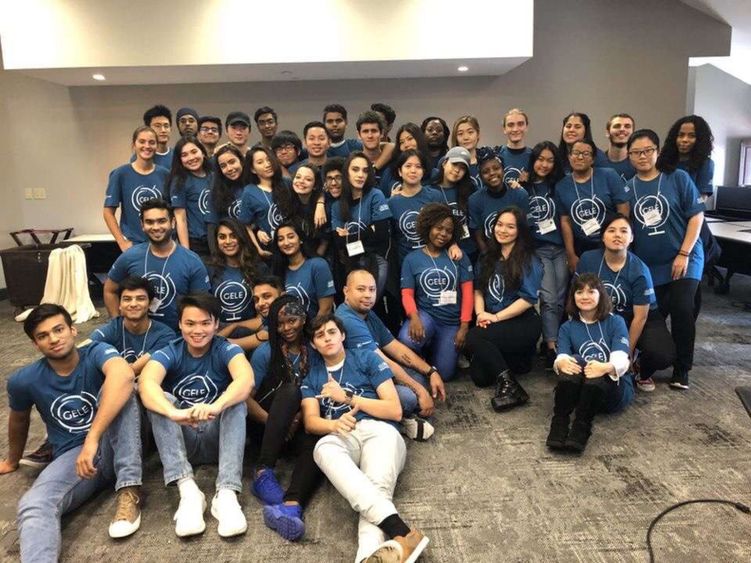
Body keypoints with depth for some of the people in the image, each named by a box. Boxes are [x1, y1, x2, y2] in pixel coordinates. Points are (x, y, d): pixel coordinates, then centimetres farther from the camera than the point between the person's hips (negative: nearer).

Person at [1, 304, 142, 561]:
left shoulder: (96, 352, -11)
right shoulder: (24, 380, -1)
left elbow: (123, 375, -36)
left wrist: (92, 438, -43)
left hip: (114, 445, -2)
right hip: (71, 455, 2)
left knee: (118, 389, -30)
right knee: (32, 507, -29)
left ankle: (128, 492, -30)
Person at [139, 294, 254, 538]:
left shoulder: (227, 350, -9)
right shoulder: (168, 353, -7)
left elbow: (246, 379, -32)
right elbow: (146, 383, -29)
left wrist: (216, 406, -52)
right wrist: (173, 412, -50)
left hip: (218, 438, -1)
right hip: (180, 440, 1)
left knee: (237, 400, -28)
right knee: (158, 399, -25)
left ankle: (226, 493, -39)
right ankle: (188, 490, -37)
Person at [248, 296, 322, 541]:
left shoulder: (315, 353, 6)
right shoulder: (266, 352, -1)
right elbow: (246, 396, -7)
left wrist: (299, 417, -16)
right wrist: (273, 420, -21)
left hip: (298, 425, 2)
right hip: (265, 422, -2)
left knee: (317, 444, -33)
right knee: (290, 390, -32)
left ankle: (290, 506, -59)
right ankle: (263, 473, -40)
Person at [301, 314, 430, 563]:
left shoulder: (367, 360, 13)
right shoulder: (312, 377, 22)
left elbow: (395, 410, 4)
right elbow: (310, 422, 7)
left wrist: (347, 397, -2)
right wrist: (334, 424, -17)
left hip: (378, 430, 0)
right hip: (342, 437, 1)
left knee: (378, 488, -33)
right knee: (324, 447, -37)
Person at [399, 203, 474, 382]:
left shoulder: (459, 257, 3)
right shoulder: (412, 259, 2)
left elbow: (467, 292, 0)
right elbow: (407, 294, -5)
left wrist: (464, 326, -7)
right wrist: (414, 317, -25)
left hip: (452, 322, 1)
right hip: (425, 314, -1)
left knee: (444, 374, -5)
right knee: (407, 340, -34)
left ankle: (436, 348, 29)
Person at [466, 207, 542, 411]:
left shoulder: (529, 261, -7)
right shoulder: (487, 258, 11)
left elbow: (528, 299, -15)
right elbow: (478, 289, 8)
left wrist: (496, 317, -18)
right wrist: (480, 313, -11)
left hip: (522, 324, -5)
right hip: (493, 324, 5)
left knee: (474, 337, -29)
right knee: (479, 376, -12)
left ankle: (509, 386, -17)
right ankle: (507, 363, 17)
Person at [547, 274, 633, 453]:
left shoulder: (616, 322, 1)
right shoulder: (567, 328, 9)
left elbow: (621, 361, -15)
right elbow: (561, 357, -10)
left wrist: (606, 368, -39)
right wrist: (561, 363, -36)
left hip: (615, 389, -1)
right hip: (580, 389, 2)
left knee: (598, 370, -35)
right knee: (572, 362, -30)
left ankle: (582, 428, -42)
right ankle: (559, 424, -37)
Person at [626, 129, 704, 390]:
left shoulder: (678, 178, -4)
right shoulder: (627, 187, 2)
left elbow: (697, 216, -5)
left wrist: (683, 254, -12)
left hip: (683, 259, -2)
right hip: (647, 265, 2)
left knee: (682, 310, -13)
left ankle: (681, 370, 6)